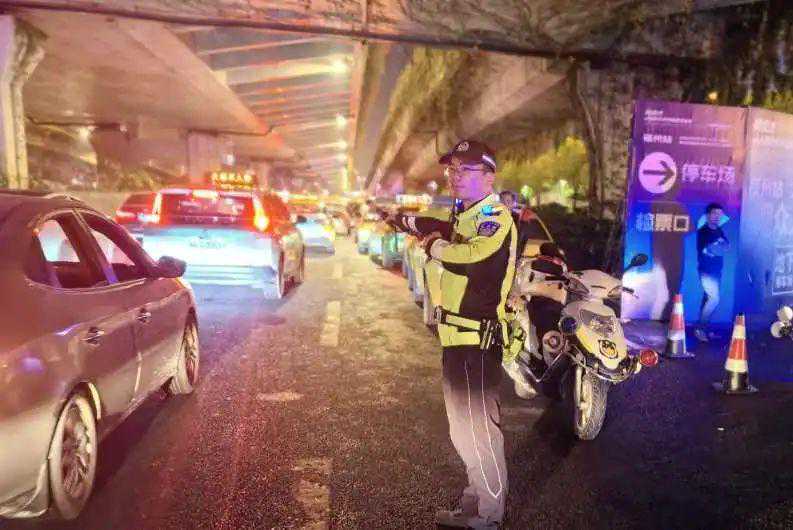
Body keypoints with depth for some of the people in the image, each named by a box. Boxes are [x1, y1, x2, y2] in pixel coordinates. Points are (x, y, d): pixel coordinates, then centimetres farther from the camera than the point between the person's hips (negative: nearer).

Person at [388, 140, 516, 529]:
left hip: (476, 340, -10)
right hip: (458, 337, 10)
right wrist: (407, 221, 52)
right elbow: (448, 230, 40)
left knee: (478, 426, -6)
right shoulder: (467, 214, 17)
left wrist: (436, 246, -12)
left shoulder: (495, 217, -13)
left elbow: (473, 257, -31)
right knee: (464, 426, 17)